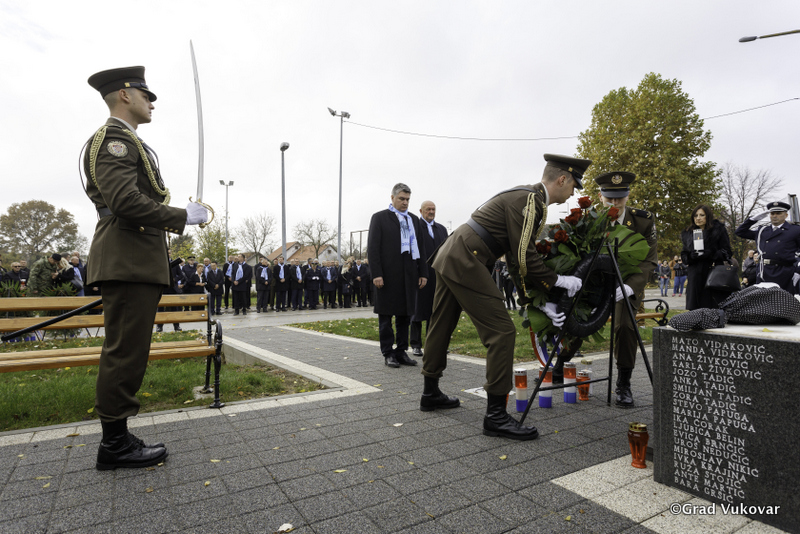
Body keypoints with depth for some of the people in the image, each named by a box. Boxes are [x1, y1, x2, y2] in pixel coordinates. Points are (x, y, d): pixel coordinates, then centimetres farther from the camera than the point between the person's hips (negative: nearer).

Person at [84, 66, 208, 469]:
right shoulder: (114, 138, -7)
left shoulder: (127, 142, 27)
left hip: (136, 263, 11)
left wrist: (176, 217, 15)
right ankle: (115, 444, 6)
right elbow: (125, 201, -21)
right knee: (125, 352, -5)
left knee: (126, 352, 12)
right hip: (129, 262, -11)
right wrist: (183, 217, -13)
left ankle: (116, 437, 22)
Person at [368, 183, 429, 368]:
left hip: (409, 275, 5)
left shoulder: (414, 219, 16)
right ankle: (388, 353, 12)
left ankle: (401, 351, 18)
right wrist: (376, 274, -14)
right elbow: (373, 248, -6)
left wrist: (423, 273, 8)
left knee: (405, 314, 9)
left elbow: (421, 248, 15)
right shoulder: (379, 218, 1)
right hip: (388, 275, -5)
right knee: (386, 315, 3)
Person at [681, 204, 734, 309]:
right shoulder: (688, 233, 16)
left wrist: (712, 255, -17)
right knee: (695, 310, -1)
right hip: (695, 276, 3)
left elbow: (727, 251, 1)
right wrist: (690, 257, -7)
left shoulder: (719, 229, 6)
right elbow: (684, 254, 16)